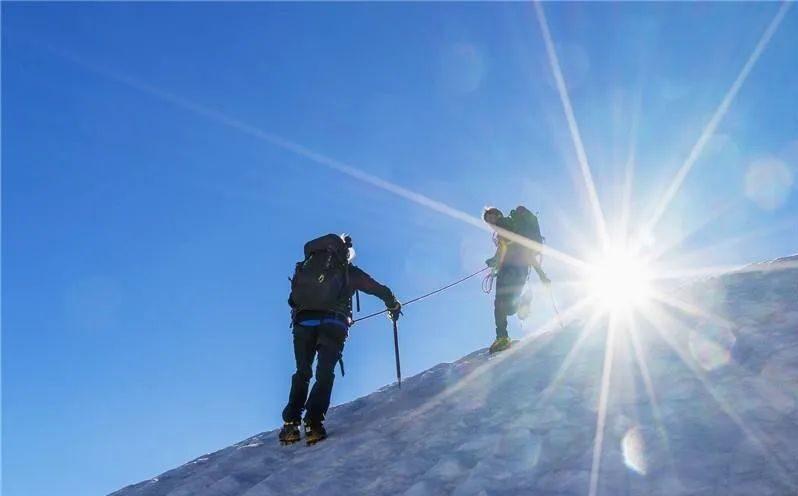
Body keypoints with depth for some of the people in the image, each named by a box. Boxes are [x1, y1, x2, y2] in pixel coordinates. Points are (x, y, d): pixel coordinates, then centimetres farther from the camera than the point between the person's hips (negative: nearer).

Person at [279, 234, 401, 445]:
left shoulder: (307, 264, 22)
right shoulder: (349, 272, 17)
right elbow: (379, 289, 21)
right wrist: (393, 305, 36)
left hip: (303, 321, 2)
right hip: (333, 323, -2)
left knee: (302, 373, 9)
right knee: (325, 373, 1)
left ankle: (291, 423, -4)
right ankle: (314, 423, -16)